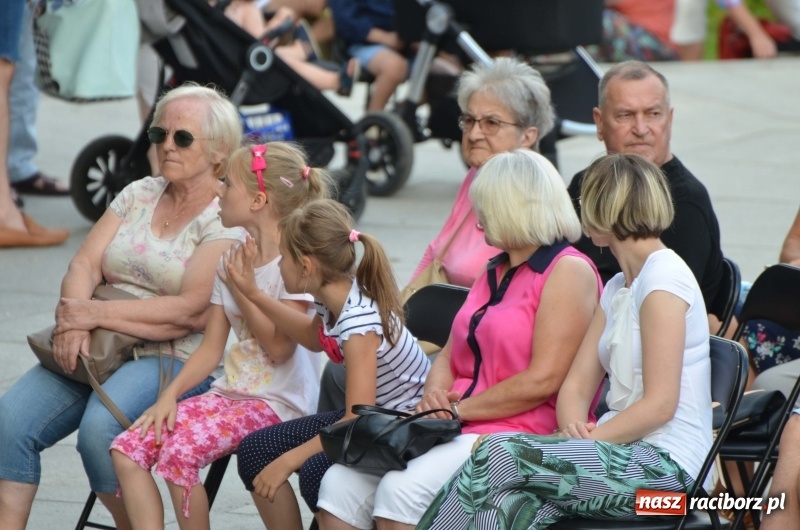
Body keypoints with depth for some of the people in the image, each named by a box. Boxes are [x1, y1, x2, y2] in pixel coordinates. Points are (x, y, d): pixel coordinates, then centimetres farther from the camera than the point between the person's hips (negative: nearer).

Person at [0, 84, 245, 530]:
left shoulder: (226, 219, -5)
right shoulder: (139, 195, 16)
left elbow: (189, 312, -15)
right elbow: (86, 263, 7)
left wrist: (97, 314, -16)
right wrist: (73, 320, -14)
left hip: (176, 359, -6)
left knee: (100, 426, -33)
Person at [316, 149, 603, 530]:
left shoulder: (568, 271, -7)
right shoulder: (494, 272, 23)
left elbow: (543, 381, -16)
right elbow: (450, 356, 22)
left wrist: (459, 408, -11)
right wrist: (435, 394, -1)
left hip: (519, 434, -9)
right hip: (457, 427, 9)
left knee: (402, 489, -31)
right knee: (340, 484, -12)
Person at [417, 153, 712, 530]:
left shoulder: (663, 279, -9)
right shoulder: (618, 288, 21)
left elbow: (660, 404, -15)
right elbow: (577, 385, 14)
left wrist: (584, 440, -15)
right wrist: (573, 430, -8)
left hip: (665, 466, -7)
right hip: (625, 454, 7)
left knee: (499, 455, -24)